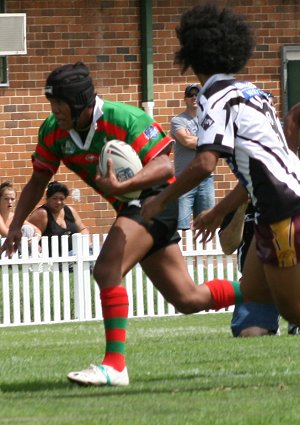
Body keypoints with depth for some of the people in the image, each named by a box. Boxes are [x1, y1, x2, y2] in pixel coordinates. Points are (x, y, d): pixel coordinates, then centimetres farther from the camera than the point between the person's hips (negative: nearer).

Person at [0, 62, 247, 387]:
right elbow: (38, 180, 8)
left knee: (107, 271, -26)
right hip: (129, 204, 8)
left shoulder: (125, 119, -25)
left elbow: (164, 167, -30)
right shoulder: (52, 132, -5)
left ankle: (114, 365, -25)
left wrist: (122, 186, -45)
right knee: (187, 299, 12)